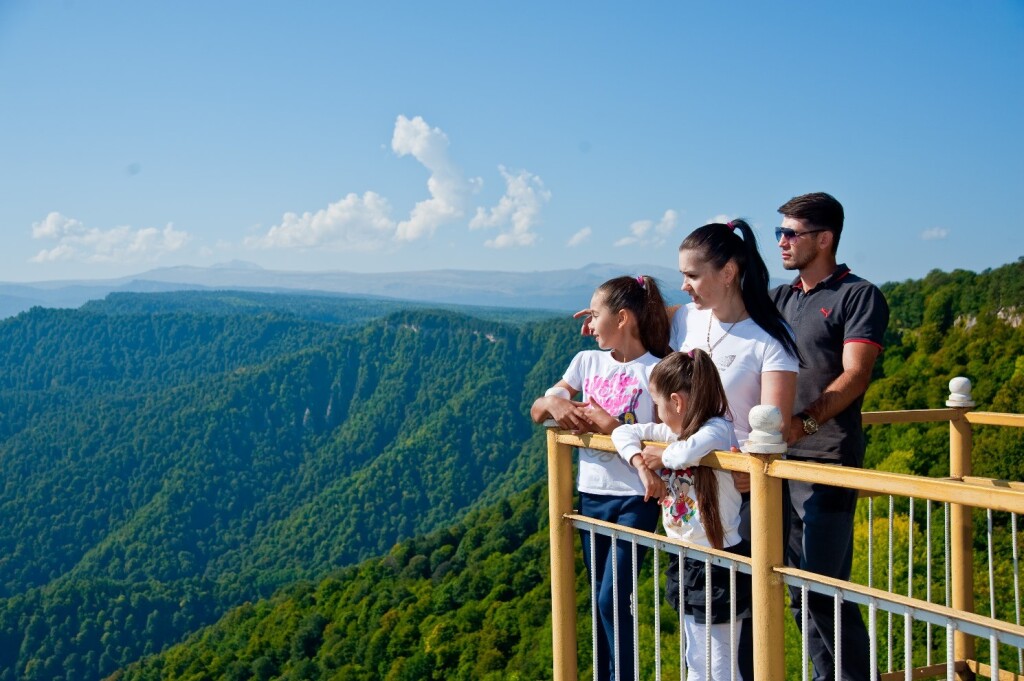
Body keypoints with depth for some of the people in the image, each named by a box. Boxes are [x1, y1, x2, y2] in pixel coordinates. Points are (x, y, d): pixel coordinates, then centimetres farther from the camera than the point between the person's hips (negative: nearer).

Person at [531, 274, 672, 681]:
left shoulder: (656, 372, -10)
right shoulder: (587, 361, 6)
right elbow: (536, 413, 10)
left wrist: (610, 425, -21)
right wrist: (553, 402, -12)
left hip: (634, 500, -5)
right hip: (591, 496, 6)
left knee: (613, 599, -8)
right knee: (600, 601, 13)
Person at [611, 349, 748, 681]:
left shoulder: (717, 429, -18)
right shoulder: (674, 430, 6)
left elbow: (688, 452, -39)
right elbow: (623, 432, 11)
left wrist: (661, 457, -17)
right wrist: (638, 461, -9)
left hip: (718, 564, -9)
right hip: (688, 562, 9)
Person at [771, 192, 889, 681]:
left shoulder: (859, 296, -3)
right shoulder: (779, 300, 17)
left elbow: (854, 376, -15)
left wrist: (804, 422, -29)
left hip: (826, 461, -7)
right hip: (779, 458, 7)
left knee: (823, 590, -10)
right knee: (799, 590, 11)